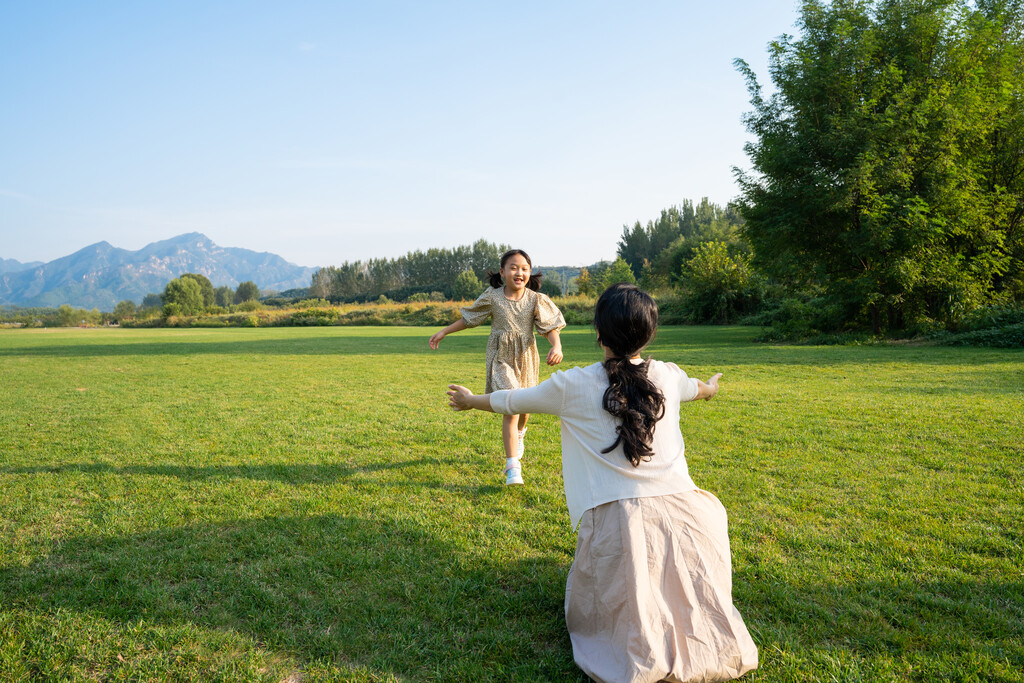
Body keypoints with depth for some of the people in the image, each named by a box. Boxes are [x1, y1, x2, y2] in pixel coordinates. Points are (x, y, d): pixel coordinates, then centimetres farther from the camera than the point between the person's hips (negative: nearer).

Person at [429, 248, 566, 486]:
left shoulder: (536, 299, -7)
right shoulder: (492, 297, -7)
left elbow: (550, 326, -11)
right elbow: (468, 318, 6)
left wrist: (556, 346, -31)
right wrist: (444, 332, 8)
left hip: (526, 358, 2)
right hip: (501, 358, -2)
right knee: (510, 409, -14)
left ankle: (519, 435, 57)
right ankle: (513, 467, -9)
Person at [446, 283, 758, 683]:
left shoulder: (574, 387, -3)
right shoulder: (668, 377, 8)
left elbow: (512, 401, 12)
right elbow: (696, 388, 33)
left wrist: (470, 401, 33)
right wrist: (710, 388, 59)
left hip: (615, 522, -3)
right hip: (680, 512, 3)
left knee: (587, 616, 20)